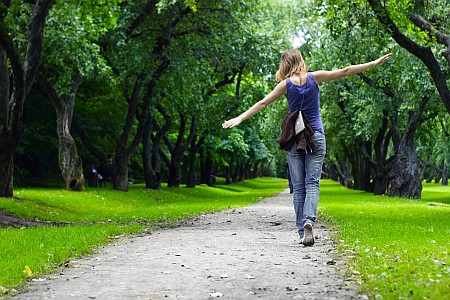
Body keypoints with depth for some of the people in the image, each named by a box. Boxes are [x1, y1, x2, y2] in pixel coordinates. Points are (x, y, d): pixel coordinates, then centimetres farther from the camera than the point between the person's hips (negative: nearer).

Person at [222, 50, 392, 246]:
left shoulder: (286, 84, -2)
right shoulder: (315, 77, 0)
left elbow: (263, 103, -3)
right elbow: (345, 71, 2)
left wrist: (240, 118, 2)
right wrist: (375, 63, 8)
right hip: (316, 137, 0)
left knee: (298, 187, 5)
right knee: (312, 184, -2)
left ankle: (302, 232, 2)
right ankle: (309, 221, -26)